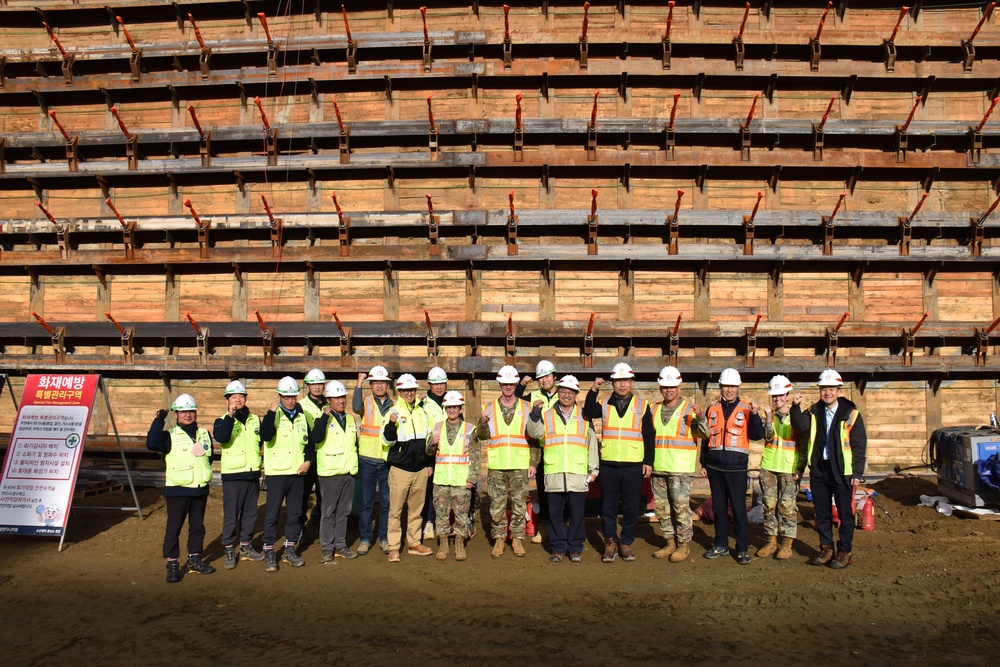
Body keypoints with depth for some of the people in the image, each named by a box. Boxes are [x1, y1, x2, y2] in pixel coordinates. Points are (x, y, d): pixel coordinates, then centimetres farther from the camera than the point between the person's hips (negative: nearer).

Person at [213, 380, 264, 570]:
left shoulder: (255, 419, 10)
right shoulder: (222, 421, -2)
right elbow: (221, 438, -23)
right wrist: (230, 415, -29)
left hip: (253, 473, 4)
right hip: (232, 475, -4)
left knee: (250, 513, 13)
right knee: (231, 515, 0)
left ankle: (246, 547, 26)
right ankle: (229, 550, 11)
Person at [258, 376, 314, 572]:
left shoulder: (302, 416, 9)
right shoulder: (273, 415, -6)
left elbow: (309, 440, 17)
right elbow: (265, 436, -25)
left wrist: (307, 460, 3)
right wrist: (271, 412, -28)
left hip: (298, 471, 5)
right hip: (277, 471, -5)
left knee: (295, 512, 11)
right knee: (272, 513, -1)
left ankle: (289, 550, 22)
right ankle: (269, 552, 9)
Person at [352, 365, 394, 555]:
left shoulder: (395, 405, 6)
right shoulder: (366, 402, -1)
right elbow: (356, 408, -24)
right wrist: (359, 383, -24)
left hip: (388, 460, 2)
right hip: (368, 460, -2)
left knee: (387, 502, 9)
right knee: (366, 502, 6)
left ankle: (385, 538, 21)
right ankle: (365, 539, 17)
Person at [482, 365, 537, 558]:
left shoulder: (527, 408, 6)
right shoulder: (490, 408, 7)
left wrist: (533, 462, 0)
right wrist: (483, 422, -17)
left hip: (520, 465, 0)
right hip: (496, 465, 1)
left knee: (519, 504, 4)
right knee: (497, 504, 4)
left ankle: (517, 539, 17)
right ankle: (499, 539, 17)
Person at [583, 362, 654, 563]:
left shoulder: (642, 405, 5)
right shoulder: (605, 403, 7)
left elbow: (649, 436, 4)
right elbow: (588, 412, -14)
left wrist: (649, 461, -1)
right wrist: (593, 390, -21)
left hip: (634, 465, -1)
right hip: (608, 465, 1)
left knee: (631, 507, 6)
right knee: (608, 507, 6)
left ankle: (626, 543, 20)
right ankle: (610, 542, 18)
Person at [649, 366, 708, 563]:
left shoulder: (689, 409, -2)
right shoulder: (654, 409, 12)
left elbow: (704, 434, -13)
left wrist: (700, 417, -28)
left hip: (681, 469, -5)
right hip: (658, 468, 5)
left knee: (681, 507, -4)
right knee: (662, 508, 11)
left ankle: (684, 545, 9)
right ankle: (670, 543, 23)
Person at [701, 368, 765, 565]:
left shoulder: (746, 410, 0)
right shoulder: (712, 409, 9)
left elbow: (757, 435, -8)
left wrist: (754, 415, -21)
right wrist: (703, 463, 14)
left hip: (736, 467, -3)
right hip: (715, 466, 3)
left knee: (739, 508, -2)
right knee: (719, 507, 11)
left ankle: (742, 549, 8)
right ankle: (721, 545, 22)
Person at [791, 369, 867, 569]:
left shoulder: (850, 414, -5)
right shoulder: (814, 412, 6)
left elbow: (860, 445, -5)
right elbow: (800, 425, -11)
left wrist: (857, 472, -9)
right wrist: (795, 408, -25)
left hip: (842, 471, -4)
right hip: (818, 469, 4)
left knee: (845, 513, 5)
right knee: (822, 512, 11)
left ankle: (844, 551, 17)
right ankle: (826, 549, 23)